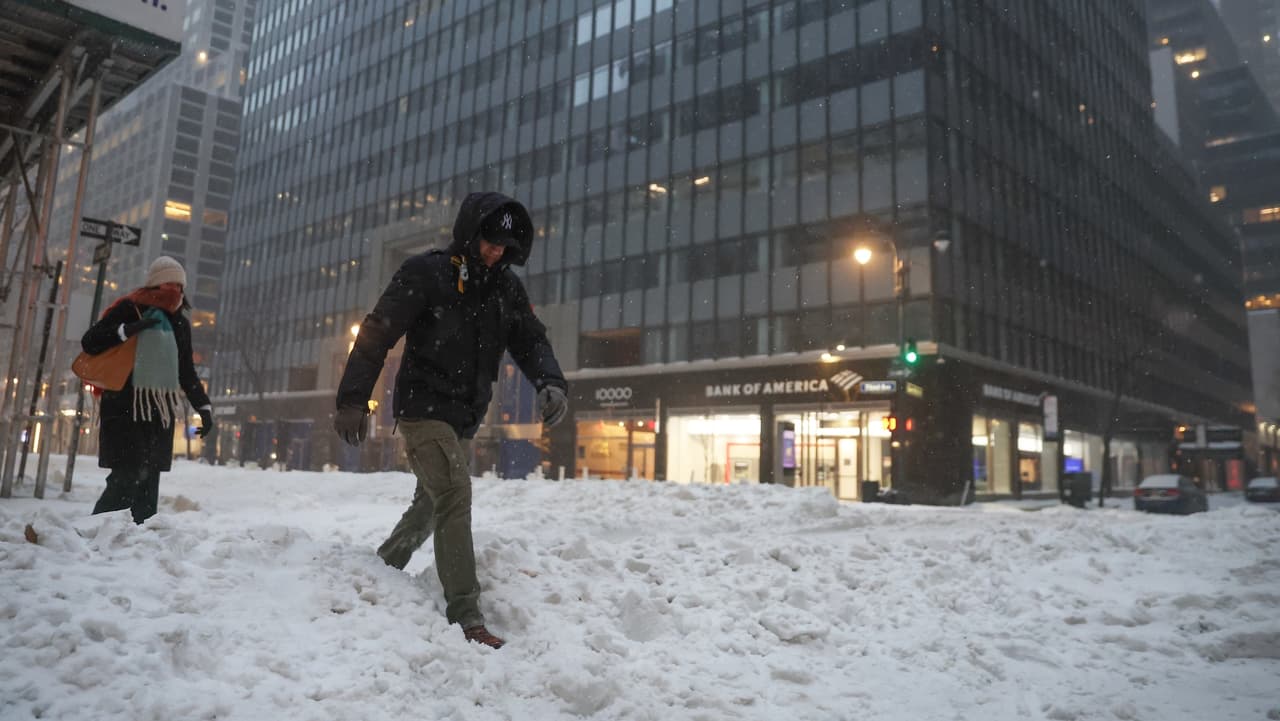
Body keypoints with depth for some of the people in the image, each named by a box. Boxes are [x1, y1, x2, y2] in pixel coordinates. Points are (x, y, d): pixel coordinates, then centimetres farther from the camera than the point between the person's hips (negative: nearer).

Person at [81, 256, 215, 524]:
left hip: (160, 410, 5)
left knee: (149, 481, 1)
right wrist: (126, 331, -18)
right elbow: (89, 342, -5)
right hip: (125, 407, -5)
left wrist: (204, 406, 13)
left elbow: (187, 372, 21)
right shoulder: (128, 309, 0)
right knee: (128, 476, -14)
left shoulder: (180, 323, 16)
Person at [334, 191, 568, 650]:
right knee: (455, 497, -18)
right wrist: (352, 400, -15)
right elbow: (377, 334, -11)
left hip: (465, 418, 7)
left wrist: (551, 383, -19)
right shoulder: (427, 273, -10)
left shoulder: (506, 288, 7)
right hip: (424, 408, -7)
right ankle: (465, 617, -15)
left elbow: (530, 340, 2)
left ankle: (382, 571, 42)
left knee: (432, 504, 18)